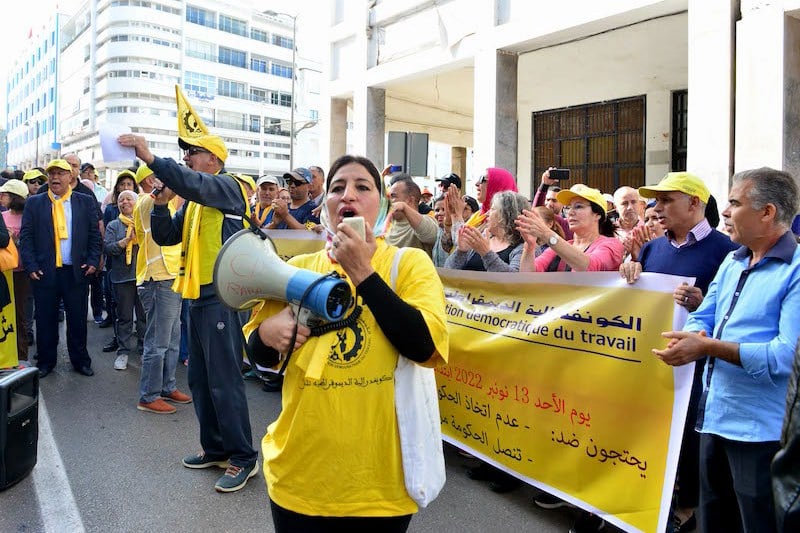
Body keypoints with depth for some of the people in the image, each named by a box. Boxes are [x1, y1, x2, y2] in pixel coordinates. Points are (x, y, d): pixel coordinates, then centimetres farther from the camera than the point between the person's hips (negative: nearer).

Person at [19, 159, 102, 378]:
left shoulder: (86, 201, 5)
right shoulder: (34, 203, 5)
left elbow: (95, 234, 5)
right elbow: (26, 237, 2)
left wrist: (93, 261, -5)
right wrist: (31, 266, -7)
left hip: (76, 271, 0)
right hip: (44, 272, 0)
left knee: (78, 319, 7)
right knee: (45, 320, 9)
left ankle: (80, 360, 21)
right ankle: (46, 362, 23)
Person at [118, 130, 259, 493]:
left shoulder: (227, 187, -5)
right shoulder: (193, 201, 19)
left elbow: (193, 182, -26)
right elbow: (165, 236, 14)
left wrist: (150, 158, -28)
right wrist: (161, 203, 0)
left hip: (221, 297, -9)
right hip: (197, 297, 9)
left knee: (224, 381, -6)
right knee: (199, 379, 14)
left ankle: (243, 457, 5)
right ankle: (215, 448, 27)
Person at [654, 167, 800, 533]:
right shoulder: (732, 262, 11)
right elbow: (702, 321, 11)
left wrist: (709, 347, -24)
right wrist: (691, 340, -13)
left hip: (762, 430, -8)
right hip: (714, 418, 8)